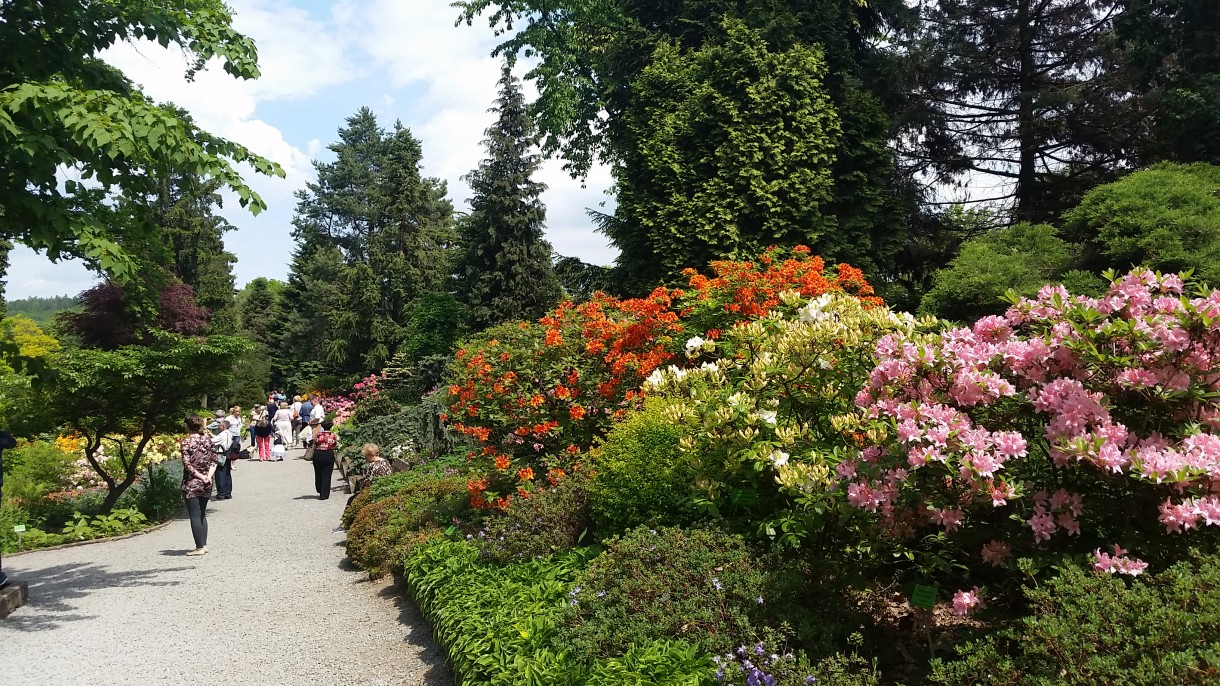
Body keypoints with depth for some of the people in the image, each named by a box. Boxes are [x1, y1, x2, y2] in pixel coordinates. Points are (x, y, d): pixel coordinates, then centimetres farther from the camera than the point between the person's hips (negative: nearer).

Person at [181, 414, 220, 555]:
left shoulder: (186, 442, -12)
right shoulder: (207, 439, 4)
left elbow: (187, 464, -18)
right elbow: (215, 459, 1)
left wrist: (201, 477, -14)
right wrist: (209, 475, -7)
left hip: (191, 483, -5)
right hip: (206, 485, 5)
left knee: (195, 516, 1)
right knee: (202, 514, 16)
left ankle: (200, 547, 2)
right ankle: (204, 545, 18)